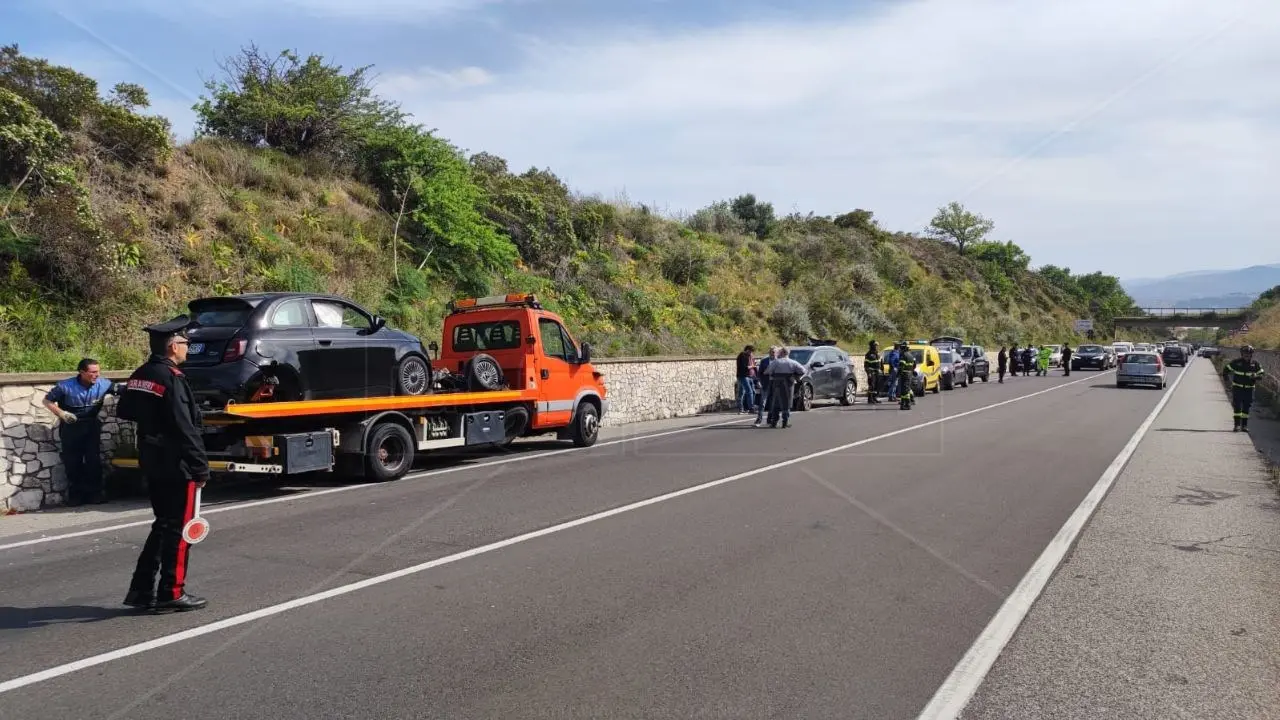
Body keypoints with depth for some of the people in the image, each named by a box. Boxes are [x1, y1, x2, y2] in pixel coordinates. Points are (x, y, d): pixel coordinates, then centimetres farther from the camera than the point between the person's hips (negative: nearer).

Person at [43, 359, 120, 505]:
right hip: (70, 427, -1)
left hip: (91, 426, 1)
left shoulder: (103, 384, -15)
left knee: (93, 459, -1)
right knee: (72, 461, 4)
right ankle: (75, 493, 17)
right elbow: (47, 400, -5)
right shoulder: (66, 386, -18)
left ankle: (95, 492, 10)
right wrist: (61, 413, -18)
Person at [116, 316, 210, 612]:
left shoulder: (139, 376, 8)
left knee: (163, 524, 18)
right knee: (179, 529, 2)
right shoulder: (172, 378, -19)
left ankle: (141, 589, 21)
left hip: (151, 463, 9)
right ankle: (171, 594, 8)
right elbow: (186, 429, -21)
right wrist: (201, 467, -17)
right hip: (176, 466, -9)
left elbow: (124, 411, 21)